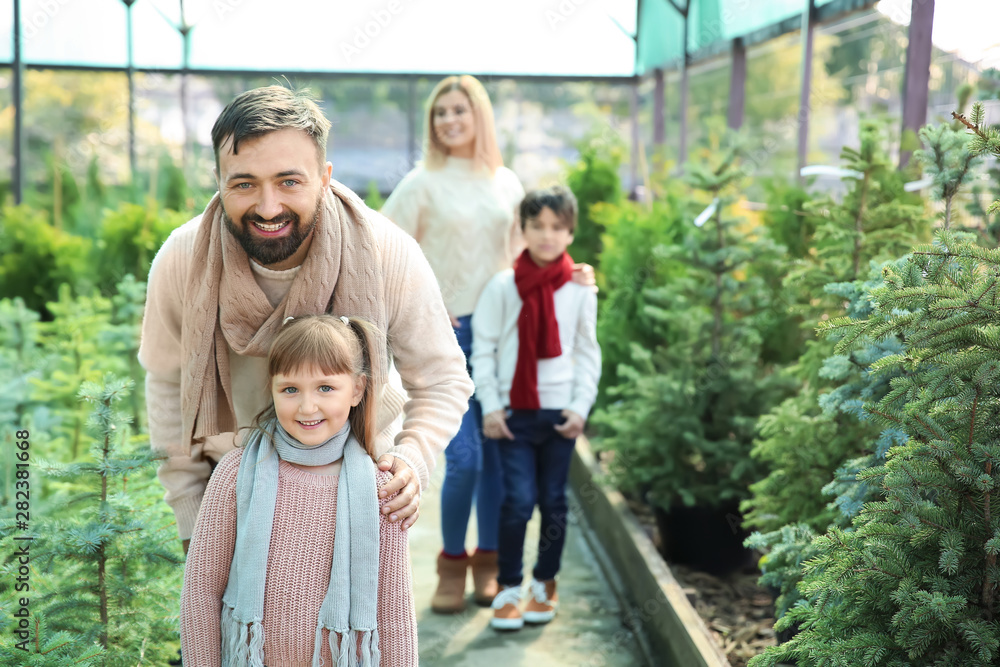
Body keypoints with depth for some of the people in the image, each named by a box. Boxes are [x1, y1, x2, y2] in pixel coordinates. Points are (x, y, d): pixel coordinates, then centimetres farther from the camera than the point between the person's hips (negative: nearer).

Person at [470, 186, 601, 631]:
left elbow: (588, 353, 7)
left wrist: (580, 407, -2)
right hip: (513, 412, -1)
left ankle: (545, 585, 25)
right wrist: (490, 406, -5)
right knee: (517, 501, -7)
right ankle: (508, 588, 9)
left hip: (561, 412, 2)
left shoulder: (580, 289, 3)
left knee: (553, 502, 8)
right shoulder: (503, 286, -1)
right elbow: (483, 348, 1)